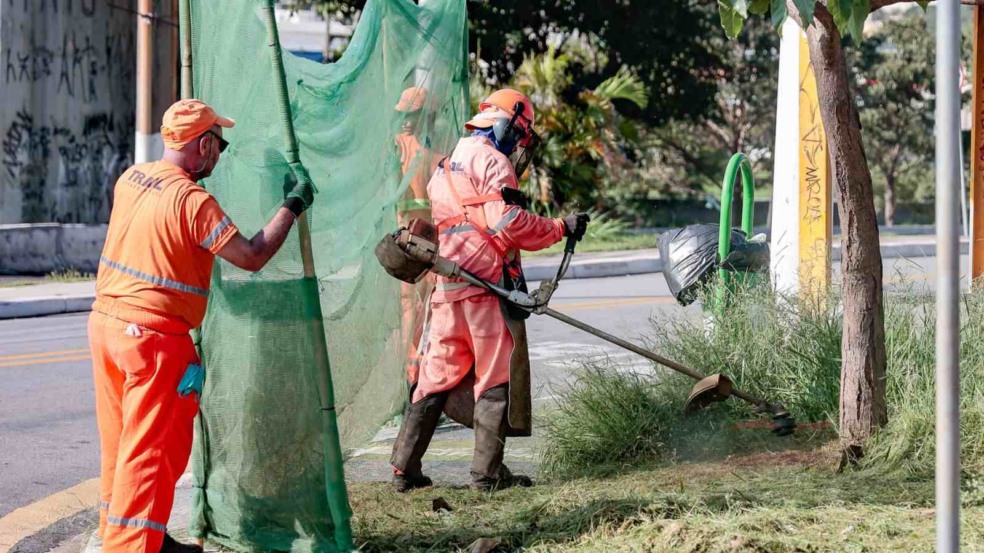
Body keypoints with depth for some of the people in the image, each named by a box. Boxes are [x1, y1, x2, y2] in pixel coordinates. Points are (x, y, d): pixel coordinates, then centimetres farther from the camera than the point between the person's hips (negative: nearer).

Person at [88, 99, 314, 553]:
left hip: (105, 322, 8)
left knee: (121, 442, 18)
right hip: (153, 336, -8)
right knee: (150, 448, -3)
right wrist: (292, 207, -5)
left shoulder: (130, 179, 6)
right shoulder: (192, 200, -17)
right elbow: (252, 256, -15)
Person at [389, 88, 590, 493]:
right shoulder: (493, 162, -5)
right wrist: (561, 228, -8)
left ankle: (404, 469, 12)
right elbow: (507, 223, -16)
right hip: (487, 285, -8)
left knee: (438, 376, 12)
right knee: (496, 377, -1)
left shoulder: (445, 169, 24)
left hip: (446, 289, 8)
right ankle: (487, 471, -2)